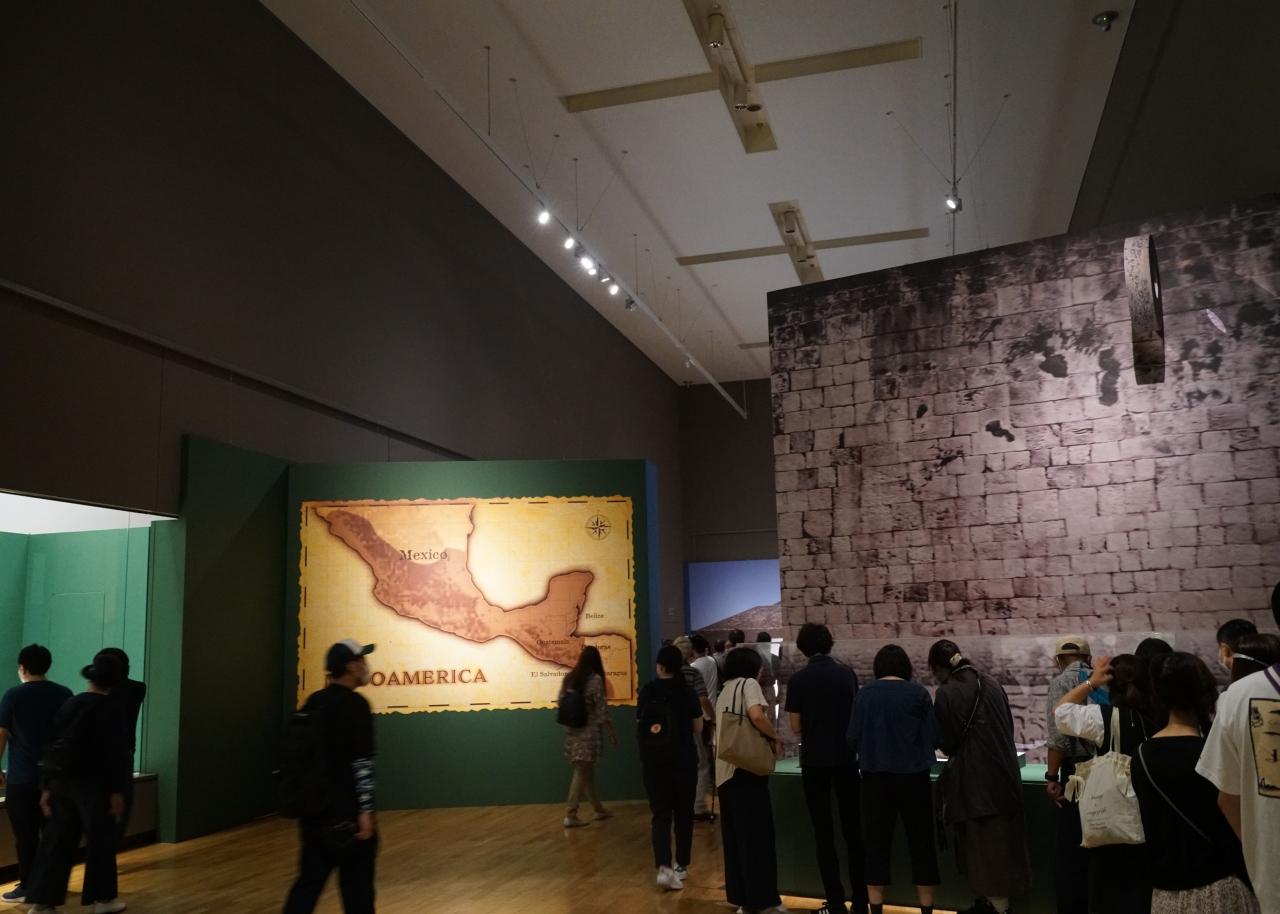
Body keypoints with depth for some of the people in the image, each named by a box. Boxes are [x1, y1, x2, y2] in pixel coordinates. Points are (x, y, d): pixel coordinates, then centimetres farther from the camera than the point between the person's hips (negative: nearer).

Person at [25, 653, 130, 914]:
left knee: (56, 840, 9)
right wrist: (116, 790, -9)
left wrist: (46, 787, 13)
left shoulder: (69, 704, 7)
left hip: (62, 781, 6)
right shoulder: (109, 709, -11)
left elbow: (50, 746, 8)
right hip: (92, 783, -5)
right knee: (100, 840, 7)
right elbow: (115, 753, -14)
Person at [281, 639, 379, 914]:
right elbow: (362, 763, -18)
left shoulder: (313, 703, 11)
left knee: (310, 879, 11)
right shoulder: (355, 704, -13)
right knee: (356, 883, 4)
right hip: (346, 812, -7)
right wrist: (366, 810, -16)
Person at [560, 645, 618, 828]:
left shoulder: (569, 678, 7)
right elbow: (601, 710, -11)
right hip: (588, 732, -6)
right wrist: (611, 732, -3)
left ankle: (599, 809, 28)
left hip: (572, 731, 6)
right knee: (582, 773, -2)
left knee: (586, 772, 15)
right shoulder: (595, 679, -10)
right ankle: (570, 815, -3)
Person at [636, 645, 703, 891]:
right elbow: (698, 728, -1)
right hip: (683, 759, -1)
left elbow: (641, 724, 3)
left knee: (660, 813, 1)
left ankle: (664, 868, -14)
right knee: (683, 812, 14)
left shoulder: (647, 691, -3)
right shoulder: (687, 691, -6)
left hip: (653, 761, 1)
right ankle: (681, 866, 22)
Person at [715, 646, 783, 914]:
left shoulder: (724, 691, 19)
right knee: (756, 833, -2)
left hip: (725, 769, 8)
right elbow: (756, 715, -22)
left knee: (735, 834, 12)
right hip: (746, 767, -8)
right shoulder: (748, 684, -5)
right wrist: (775, 737, -6)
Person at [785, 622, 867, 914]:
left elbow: (796, 727, -7)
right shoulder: (847, 674, -1)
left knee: (824, 832, 6)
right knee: (852, 830, 13)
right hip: (846, 759, 3)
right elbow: (856, 715, 10)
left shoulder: (798, 679, -9)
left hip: (815, 762, -3)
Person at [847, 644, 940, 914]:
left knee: (877, 843, 9)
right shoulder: (918, 693, -4)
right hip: (913, 776, -1)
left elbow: (853, 738, -2)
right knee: (921, 843, 11)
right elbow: (933, 737, -4)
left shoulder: (864, 694, -1)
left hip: (875, 776, 1)